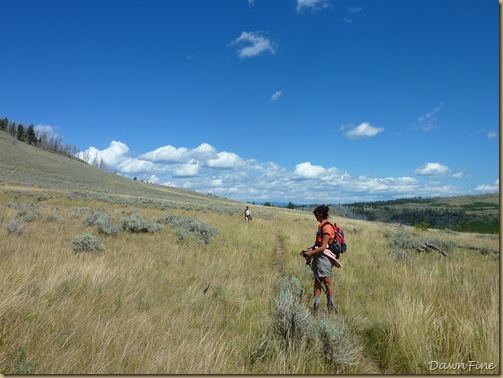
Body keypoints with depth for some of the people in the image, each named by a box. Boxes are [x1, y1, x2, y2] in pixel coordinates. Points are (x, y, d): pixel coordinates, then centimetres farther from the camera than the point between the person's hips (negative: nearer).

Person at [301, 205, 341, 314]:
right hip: (318, 256, 9)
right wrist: (309, 250, 7)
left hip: (324, 257, -9)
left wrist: (310, 253, -14)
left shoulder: (326, 227, -16)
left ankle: (331, 307, 13)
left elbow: (323, 247, -19)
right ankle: (316, 307, 16)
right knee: (317, 282, 10)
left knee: (327, 282, 1)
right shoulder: (321, 226, 13)